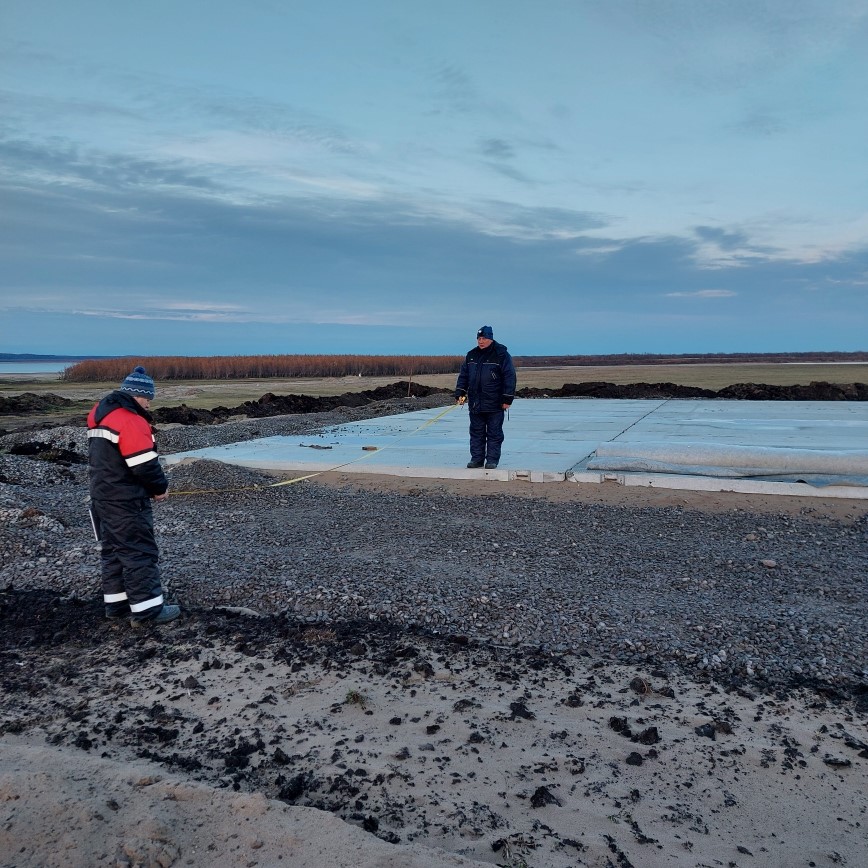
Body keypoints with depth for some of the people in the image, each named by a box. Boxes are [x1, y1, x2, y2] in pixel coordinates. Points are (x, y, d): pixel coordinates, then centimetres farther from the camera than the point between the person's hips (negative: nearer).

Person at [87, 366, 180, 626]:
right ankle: (147, 609, 1)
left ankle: (117, 603, 25)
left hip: (102, 497, 10)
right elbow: (145, 465, -22)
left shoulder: (101, 416, 11)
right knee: (140, 552, -4)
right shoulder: (131, 421, -20)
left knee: (113, 550, 16)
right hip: (126, 502, -10)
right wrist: (160, 487, -4)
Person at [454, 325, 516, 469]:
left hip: (494, 404, -5)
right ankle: (477, 458, 17)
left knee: (494, 433, 2)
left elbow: (509, 377, -7)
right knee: (476, 432, 9)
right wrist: (460, 393, 5)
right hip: (475, 403, 5)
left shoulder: (501, 355, -5)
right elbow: (463, 375, 15)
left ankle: (492, 460, 9)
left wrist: (507, 399, -11)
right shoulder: (471, 355, 10)